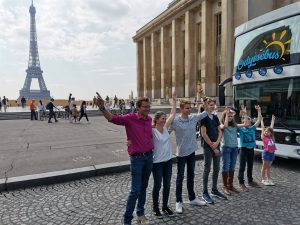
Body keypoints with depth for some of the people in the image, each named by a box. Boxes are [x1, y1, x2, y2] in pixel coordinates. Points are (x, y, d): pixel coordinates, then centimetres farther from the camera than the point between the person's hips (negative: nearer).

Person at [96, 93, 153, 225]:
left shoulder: (149, 119, 4)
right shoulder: (130, 118, -12)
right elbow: (113, 118, -26)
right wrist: (102, 108, -42)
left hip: (149, 156, 5)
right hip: (137, 158, -5)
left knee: (144, 187, 17)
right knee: (135, 190, -4)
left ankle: (141, 213, 36)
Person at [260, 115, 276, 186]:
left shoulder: (271, 137, 7)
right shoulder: (263, 137, -5)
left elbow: (271, 127, 15)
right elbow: (262, 127, -1)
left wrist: (273, 120, 23)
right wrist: (261, 120, 3)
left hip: (272, 153, 5)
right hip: (266, 152, -5)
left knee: (268, 167, 13)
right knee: (264, 167, 3)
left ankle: (269, 179, 19)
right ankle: (263, 179, 10)